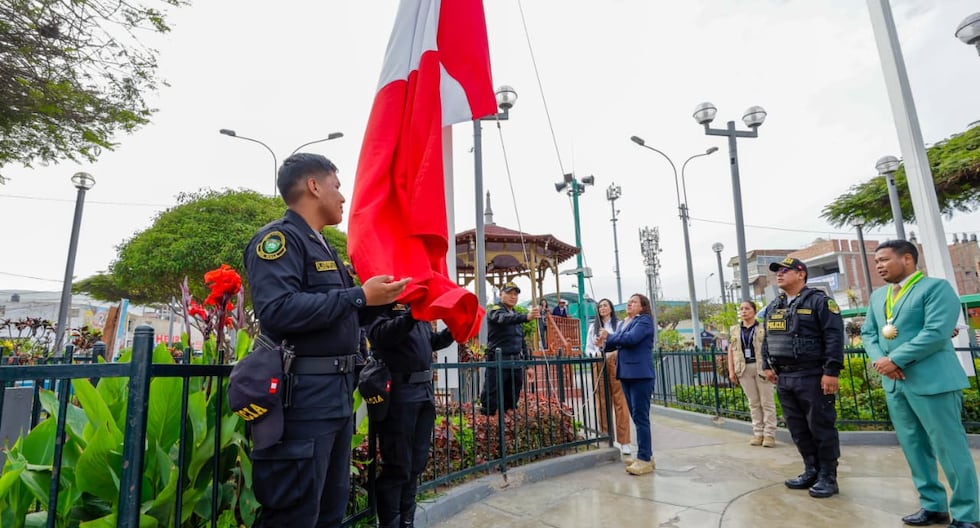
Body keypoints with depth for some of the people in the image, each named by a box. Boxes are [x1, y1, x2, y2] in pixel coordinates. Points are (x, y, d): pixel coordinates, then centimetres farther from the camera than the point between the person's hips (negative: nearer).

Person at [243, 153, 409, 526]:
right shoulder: (279, 237, -10)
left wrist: (378, 299, 8)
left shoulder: (322, 246, 19)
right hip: (303, 394, -9)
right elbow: (278, 310, -26)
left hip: (337, 392, 10)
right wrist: (359, 295, -21)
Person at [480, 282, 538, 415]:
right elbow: (504, 318, -30)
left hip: (516, 363, 7)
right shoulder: (495, 311, -5)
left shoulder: (517, 316, 18)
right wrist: (526, 317, -46)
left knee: (511, 402, 12)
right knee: (490, 404, -5)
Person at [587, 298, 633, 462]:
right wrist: (595, 353, -7)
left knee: (620, 404, -6)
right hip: (600, 367, 3)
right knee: (602, 405, 2)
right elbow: (588, 348, 13)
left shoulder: (619, 324, 7)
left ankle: (624, 444, -3)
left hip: (616, 365, -3)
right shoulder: (593, 326, 16)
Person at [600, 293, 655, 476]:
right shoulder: (624, 323, 20)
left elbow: (631, 338, -20)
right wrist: (605, 343, -9)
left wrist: (608, 337, -8)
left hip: (640, 374, -8)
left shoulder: (644, 320, -5)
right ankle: (646, 455, 21)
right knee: (636, 416, 12)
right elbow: (617, 343, 12)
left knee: (641, 416, -6)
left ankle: (644, 459, 1)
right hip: (626, 373, 8)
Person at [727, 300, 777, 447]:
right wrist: (731, 371, 4)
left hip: (761, 367, -3)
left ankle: (769, 433, 8)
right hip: (744, 369, 3)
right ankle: (757, 433, 16)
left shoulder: (763, 328, 1)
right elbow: (731, 351, 11)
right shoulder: (734, 330, 11)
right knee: (753, 402, 10)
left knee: (767, 401, 1)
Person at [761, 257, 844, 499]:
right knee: (798, 429, 13)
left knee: (821, 428, 1)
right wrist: (767, 366, 14)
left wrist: (831, 371, -18)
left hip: (812, 377, -7)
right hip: (784, 379, 7)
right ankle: (811, 472, 25)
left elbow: (834, 337, -13)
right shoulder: (772, 307, 15)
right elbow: (767, 340, 21)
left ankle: (828, 477, 13)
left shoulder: (818, 301, -6)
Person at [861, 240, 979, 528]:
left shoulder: (936, 287, -7)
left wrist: (894, 359, -17)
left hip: (932, 382, -7)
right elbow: (868, 333, 12)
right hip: (894, 383, 7)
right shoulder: (877, 296, 15)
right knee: (914, 448, 15)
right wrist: (879, 360, -7)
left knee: (950, 449, 2)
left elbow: (936, 332, -18)